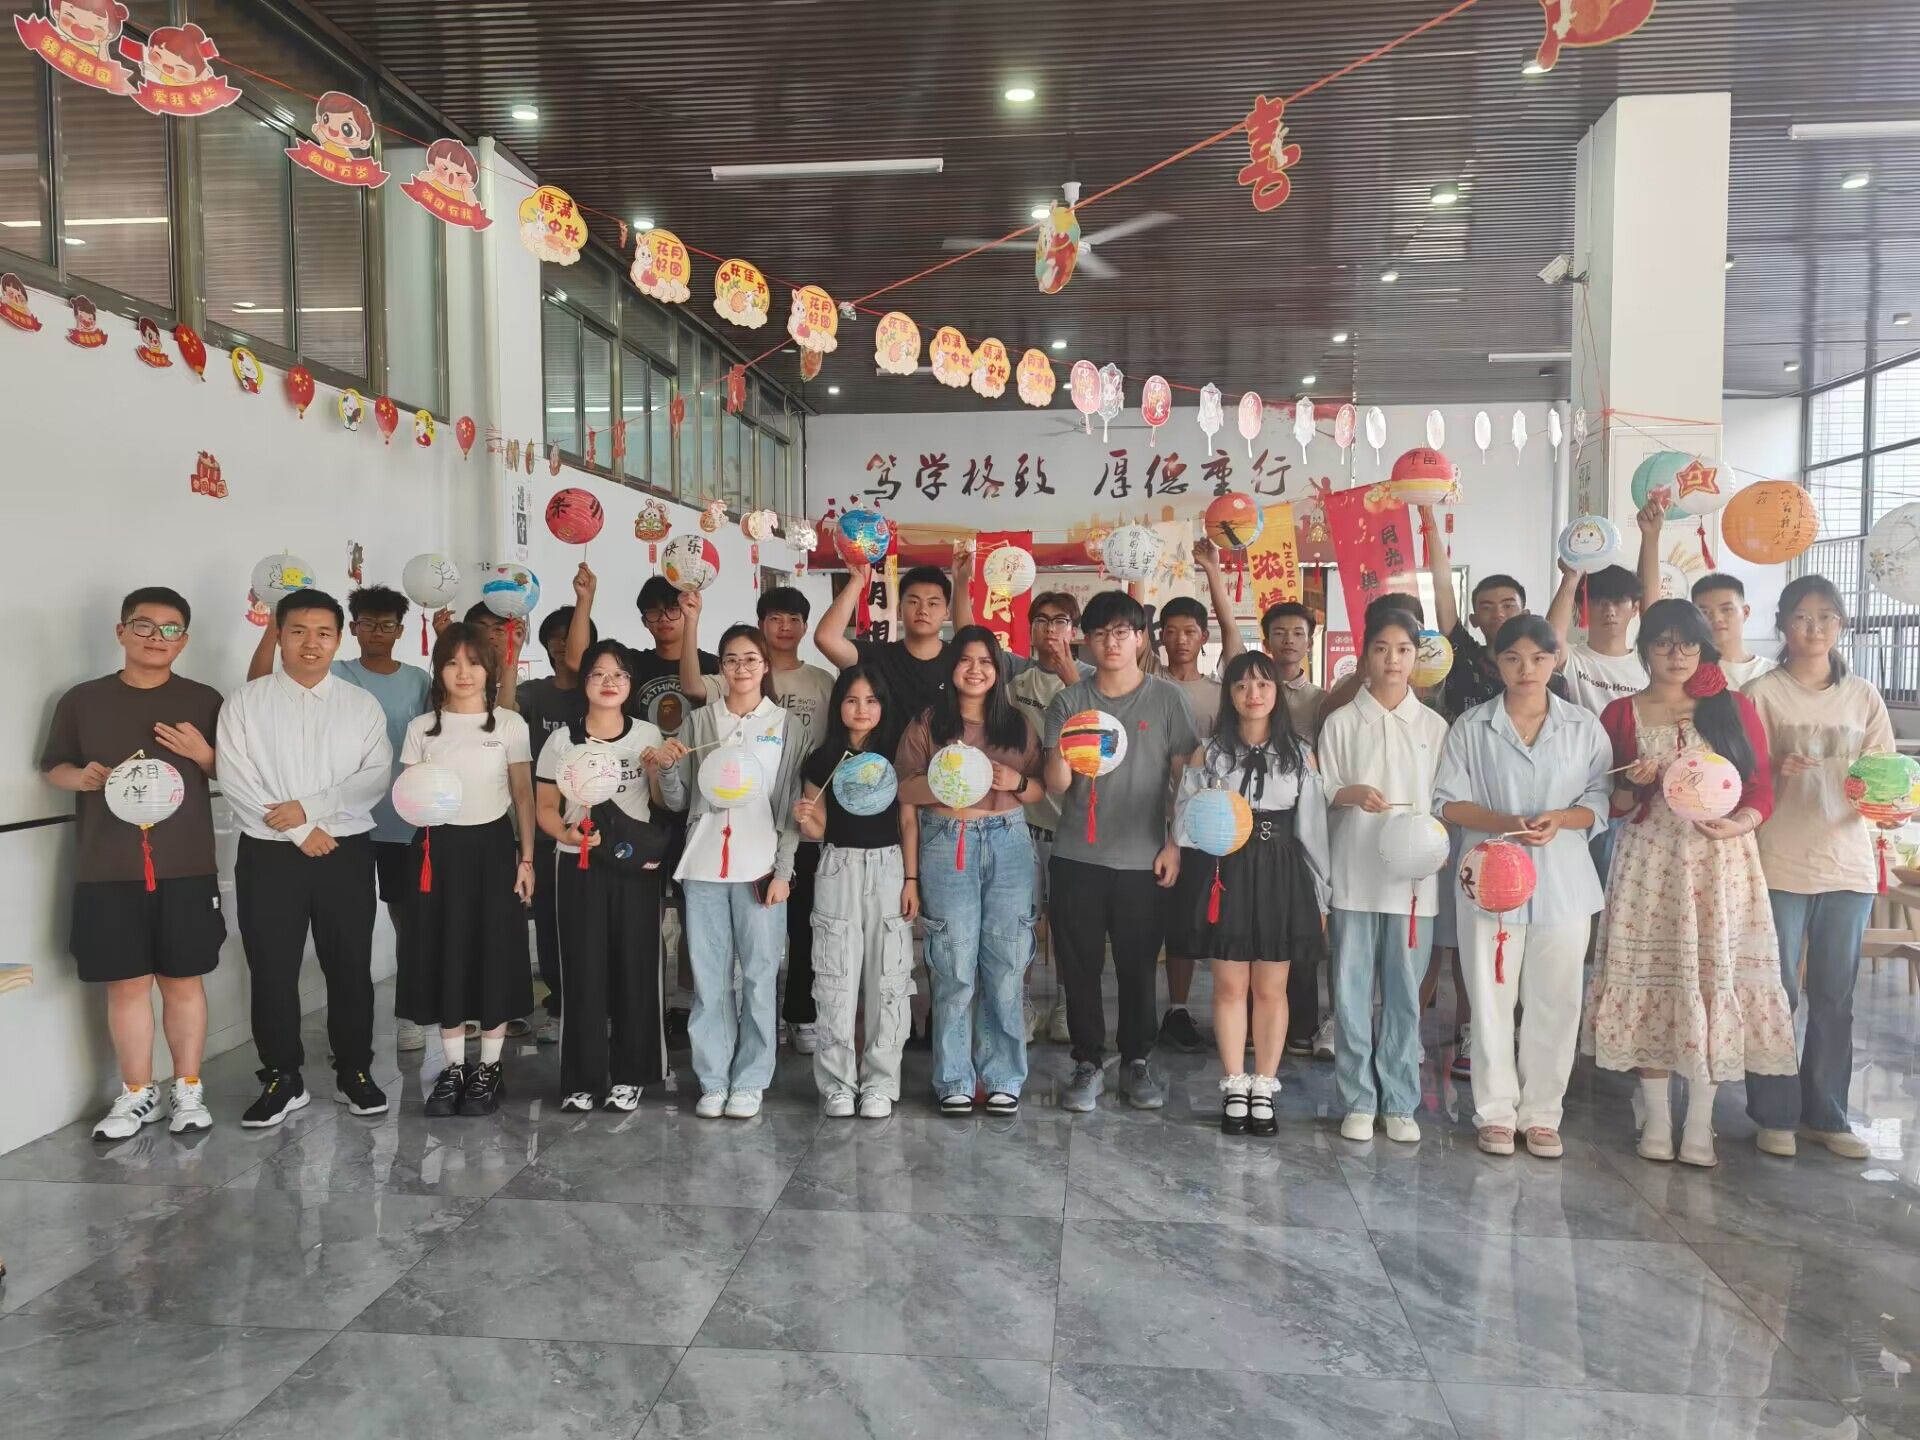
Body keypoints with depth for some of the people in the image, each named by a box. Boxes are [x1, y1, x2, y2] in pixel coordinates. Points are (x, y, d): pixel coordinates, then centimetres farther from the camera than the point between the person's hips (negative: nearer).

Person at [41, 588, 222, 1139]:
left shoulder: (204, 700, 5)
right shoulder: (82, 700, 6)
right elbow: (53, 767, 12)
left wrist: (203, 755, -11)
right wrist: (81, 777, -10)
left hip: (186, 867, 0)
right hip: (107, 871, 1)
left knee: (183, 981, 5)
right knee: (126, 984, 5)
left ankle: (188, 1089, 18)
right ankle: (137, 1093, 19)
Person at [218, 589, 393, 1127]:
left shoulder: (362, 705, 5)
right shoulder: (244, 702, 2)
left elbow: (376, 776, -5)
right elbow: (235, 781, -7)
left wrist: (311, 807, -17)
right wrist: (299, 832, -13)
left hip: (347, 853, 1)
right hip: (269, 854, 0)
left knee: (351, 968, 7)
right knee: (272, 972, 5)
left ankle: (354, 1073, 21)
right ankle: (282, 1080, 19)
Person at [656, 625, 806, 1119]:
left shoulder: (786, 724, 5)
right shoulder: (699, 721, 10)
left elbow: (791, 804, 2)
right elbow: (677, 802, 11)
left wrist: (783, 870, -5)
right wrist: (667, 767, -9)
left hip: (760, 866, -2)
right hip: (704, 865, 2)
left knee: (758, 976, 1)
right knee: (708, 977, 5)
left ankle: (749, 1082, 11)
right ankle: (712, 1081, 14)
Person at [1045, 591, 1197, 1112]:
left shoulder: (1167, 698, 1)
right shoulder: (1069, 702, 4)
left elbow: (1183, 777, 3)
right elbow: (1056, 785, 1)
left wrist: (1175, 843, -3)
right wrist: (1061, 754, -21)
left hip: (1142, 858, -1)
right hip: (1077, 857, 1)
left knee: (1138, 966, 7)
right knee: (1080, 965, 5)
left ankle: (1137, 1063, 23)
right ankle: (1088, 1064, 19)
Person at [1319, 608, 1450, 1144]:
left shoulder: (1433, 726, 8)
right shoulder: (1342, 722, 4)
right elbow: (1320, 794, 4)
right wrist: (1350, 795, -16)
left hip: (1413, 876, 1)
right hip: (1353, 875, -1)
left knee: (1405, 994, 6)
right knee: (1352, 993, 4)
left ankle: (1400, 1103, 17)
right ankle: (1358, 1101, 15)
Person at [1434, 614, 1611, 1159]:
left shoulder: (1584, 727, 5)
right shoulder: (1472, 727, 2)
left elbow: (1600, 802, 4)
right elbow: (1448, 801, -1)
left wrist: (1561, 819, -16)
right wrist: (1504, 822, -16)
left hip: (1562, 883, 1)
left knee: (1555, 1002, 4)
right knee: (1492, 999, 4)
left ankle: (1541, 1113, 18)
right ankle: (1496, 1111, 16)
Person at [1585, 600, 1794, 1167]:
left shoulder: (1733, 708, 7)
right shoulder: (1622, 714, 6)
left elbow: (1762, 789, 5)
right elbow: (1611, 806, 8)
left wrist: (1736, 824, -13)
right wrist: (1634, 785, -13)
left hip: (1720, 865, 0)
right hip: (1649, 863, 0)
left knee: (1713, 980, 0)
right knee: (1651, 979, 0)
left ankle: (1700, 1125, 10)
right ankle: (1656, 1116, 13)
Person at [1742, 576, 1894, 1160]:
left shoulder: (1863, 697, 9)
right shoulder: (1762, 693, 0)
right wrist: (1780, 775, -22)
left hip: (1848, 864, 3)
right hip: (1779, 864, -3)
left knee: (1835, 996, 9)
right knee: (1776, 992, 1)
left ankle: (1826, 1114, 20)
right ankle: (1775, 1116, 12)